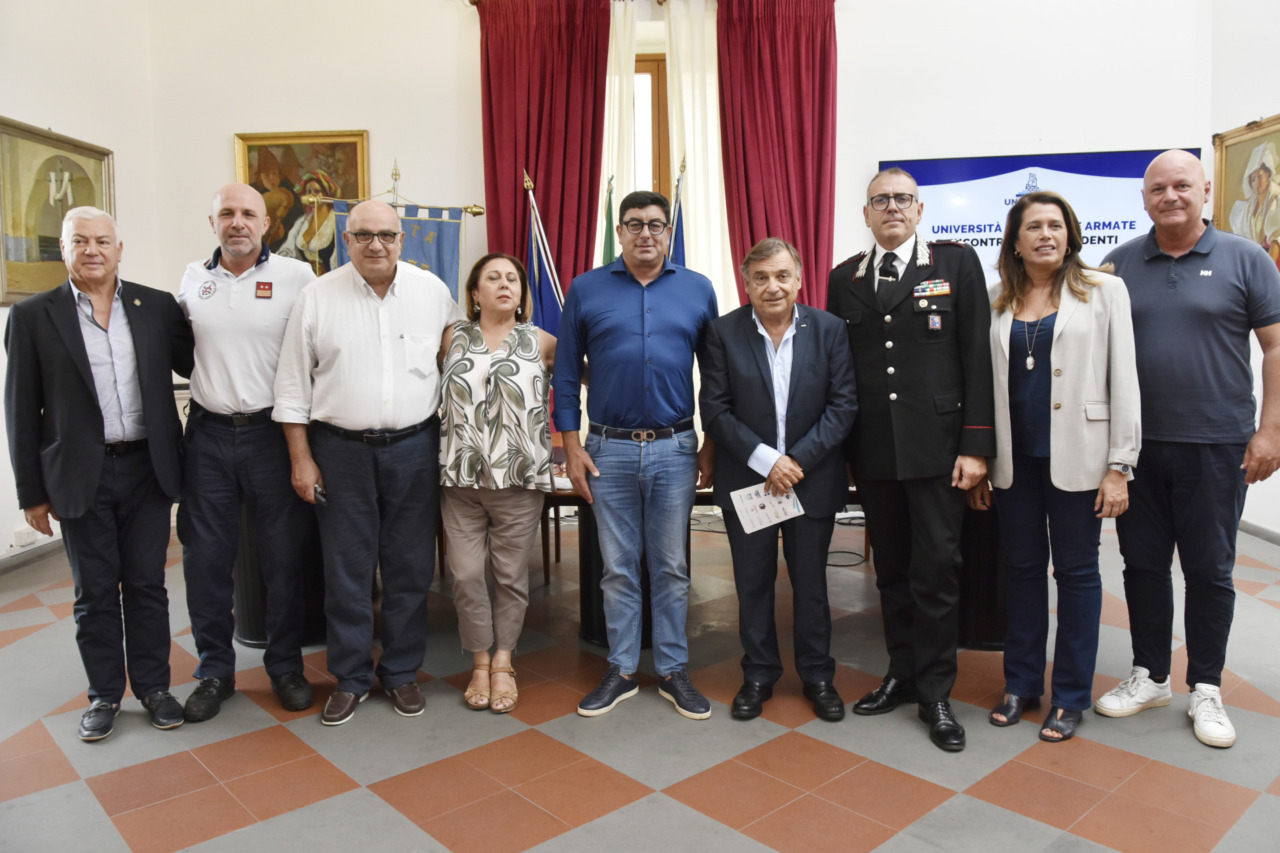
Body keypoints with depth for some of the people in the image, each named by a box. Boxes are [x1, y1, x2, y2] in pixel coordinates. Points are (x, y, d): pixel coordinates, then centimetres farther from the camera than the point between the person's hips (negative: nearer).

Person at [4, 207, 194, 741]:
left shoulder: (157, 307, 3)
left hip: (146, 468, 1)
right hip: (80, 475, -1)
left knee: (146, 583, 10)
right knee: (95, 591, 10)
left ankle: (153, 686, 26)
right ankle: (104, 695, 26)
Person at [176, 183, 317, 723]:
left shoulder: (296, 276, -3)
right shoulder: (193, 278, 8)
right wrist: (208, 389, 13)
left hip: (272, 431, -3)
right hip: (208, 433, 3)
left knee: (284, 555, 5)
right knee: (205, 557, 7)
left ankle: (285, 666, 22)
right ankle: (215, 670, 24)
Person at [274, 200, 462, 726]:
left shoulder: (433, 291, 3)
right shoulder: (317, 298, -1)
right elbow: (293, 386, 1)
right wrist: (301, 459, -2)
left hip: (414, 446, 1)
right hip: (341, 450, -1)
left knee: (410, 568, 8)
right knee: (347, 569, 6)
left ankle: (401, 672, 25)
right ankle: (350, 678, 23)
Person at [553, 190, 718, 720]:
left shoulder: (698, 290, 4)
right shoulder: (587, 290, 3)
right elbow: (566, 373, 4)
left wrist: (713, 446, 4)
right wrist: (572, 446, -1)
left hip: (675, 450, 0)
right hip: (609, 451, 0)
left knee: (671, 567, 9)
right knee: (618, 568, 9)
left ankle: (673, 672, 23)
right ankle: (621, 671, 23)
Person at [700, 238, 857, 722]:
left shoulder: (829, 330, -1)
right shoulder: (723, 333, -4)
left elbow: (843, 405, -5)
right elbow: (715, 410, -7)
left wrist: (798, 460, -14)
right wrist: (765, 461, -16)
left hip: (812, 479, 0)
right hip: (746, 481, 0)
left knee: (811, 583, 12)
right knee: (753, 584, 11)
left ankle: (818, 676, 30)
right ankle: (758, 674, 29)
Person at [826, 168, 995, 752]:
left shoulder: (956, 264, 3)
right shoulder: (844, 279, 12)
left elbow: (977, 357, -2)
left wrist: (976, 444, -8)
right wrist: (837, 449, 5)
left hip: (936, 445, -3)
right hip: (873, 451, 3)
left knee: (937, 570, 0)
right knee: (891, 570, 11)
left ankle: (935, 694, 13)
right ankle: (902, 674, 25)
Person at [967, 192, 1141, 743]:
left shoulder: (1103, 291, 1)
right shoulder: (996, 302, 8)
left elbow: (1123, 379, -3)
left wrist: (1120, 466, -8)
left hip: (1076, 458, -2)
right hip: (1015, 459, 3)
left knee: (1076, 571, 7)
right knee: (1023, 567, 12)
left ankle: (1072, 695, 21)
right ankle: (1021, 683, 26)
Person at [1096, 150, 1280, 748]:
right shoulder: (1119, 264, 6)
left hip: (1215, 445, -2)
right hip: (1136, 445, 2)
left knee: (1209, 570, 7)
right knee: (1143, 563, 10)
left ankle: (1206, 689, 22)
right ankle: (1149, 676, 25)